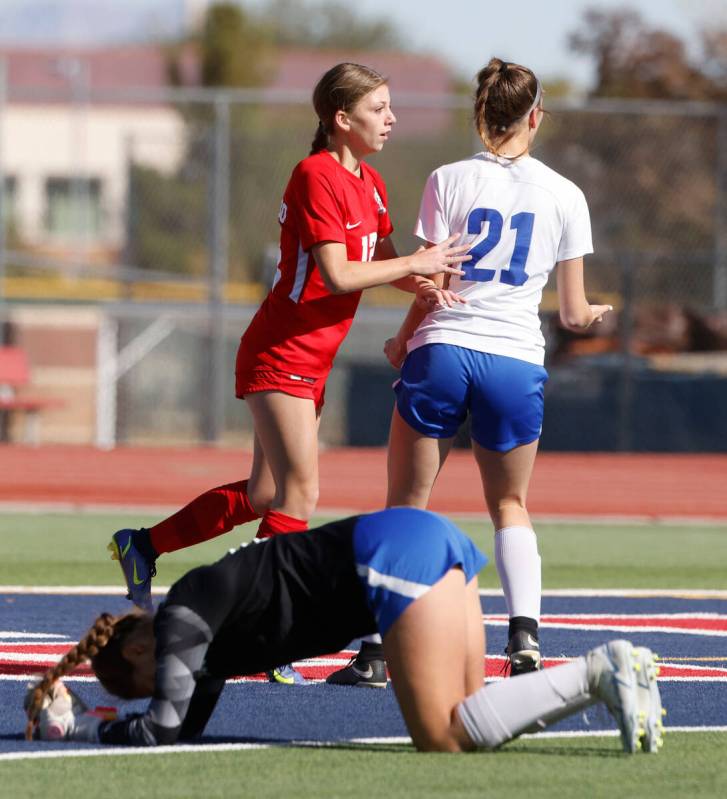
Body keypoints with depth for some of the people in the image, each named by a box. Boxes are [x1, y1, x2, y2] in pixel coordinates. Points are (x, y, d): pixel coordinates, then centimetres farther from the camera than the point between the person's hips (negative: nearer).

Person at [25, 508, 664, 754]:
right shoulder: (208, 634, 23)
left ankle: (596, 675, -21)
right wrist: (75, 712, 26)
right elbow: (187, 728, 28)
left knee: (444, 738, -12)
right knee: (465, 721, 8)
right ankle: (611, 668, -5)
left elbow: (165, 728, -7)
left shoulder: (181, 621, -2)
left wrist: (76, 727, 7)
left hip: (393, 554, -9)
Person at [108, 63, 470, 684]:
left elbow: (386, 265, 12)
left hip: (310, 363, 9)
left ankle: (143, 546, 26)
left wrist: (429, 282, -8)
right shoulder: (317, 176, -16)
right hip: (282, 353, -9)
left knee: (266, 496, 13)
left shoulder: (370, 185, 13)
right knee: (300, 494, -12)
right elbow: (338, 275, -23)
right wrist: (416, 263, -16)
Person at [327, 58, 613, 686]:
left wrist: (402, 342, 15)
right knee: (510, 505, 18)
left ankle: (378, 645, 1)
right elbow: (574, 314, 8)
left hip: (442, 351, -1)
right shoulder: (565, 195, 5)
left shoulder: (449, 181, 0)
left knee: (407, 505, 7)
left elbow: (431, 287, -2)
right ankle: (524, 632, -1)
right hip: (517, 361, 1)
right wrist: (593, 313, 31)